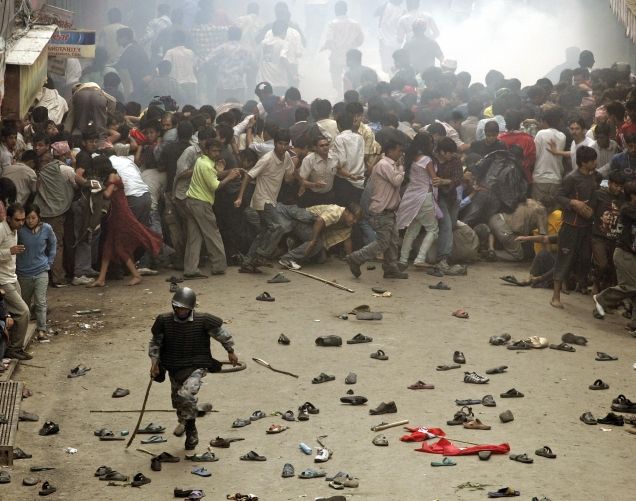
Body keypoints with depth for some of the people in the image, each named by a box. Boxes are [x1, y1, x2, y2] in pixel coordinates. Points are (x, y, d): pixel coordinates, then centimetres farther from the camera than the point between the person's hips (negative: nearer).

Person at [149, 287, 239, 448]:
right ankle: (183, 421, 54)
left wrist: (231, 352, 10)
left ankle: (190, 428, -4)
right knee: (177, 399, 20)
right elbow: (155, 342, 5)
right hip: (174, 368, 4)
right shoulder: (164, 321, -11)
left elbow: (222, 333, 0)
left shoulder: (203, 321, -17)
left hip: (196, 367, -4)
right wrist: (154, 362, -1)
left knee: (186, 394, -27)